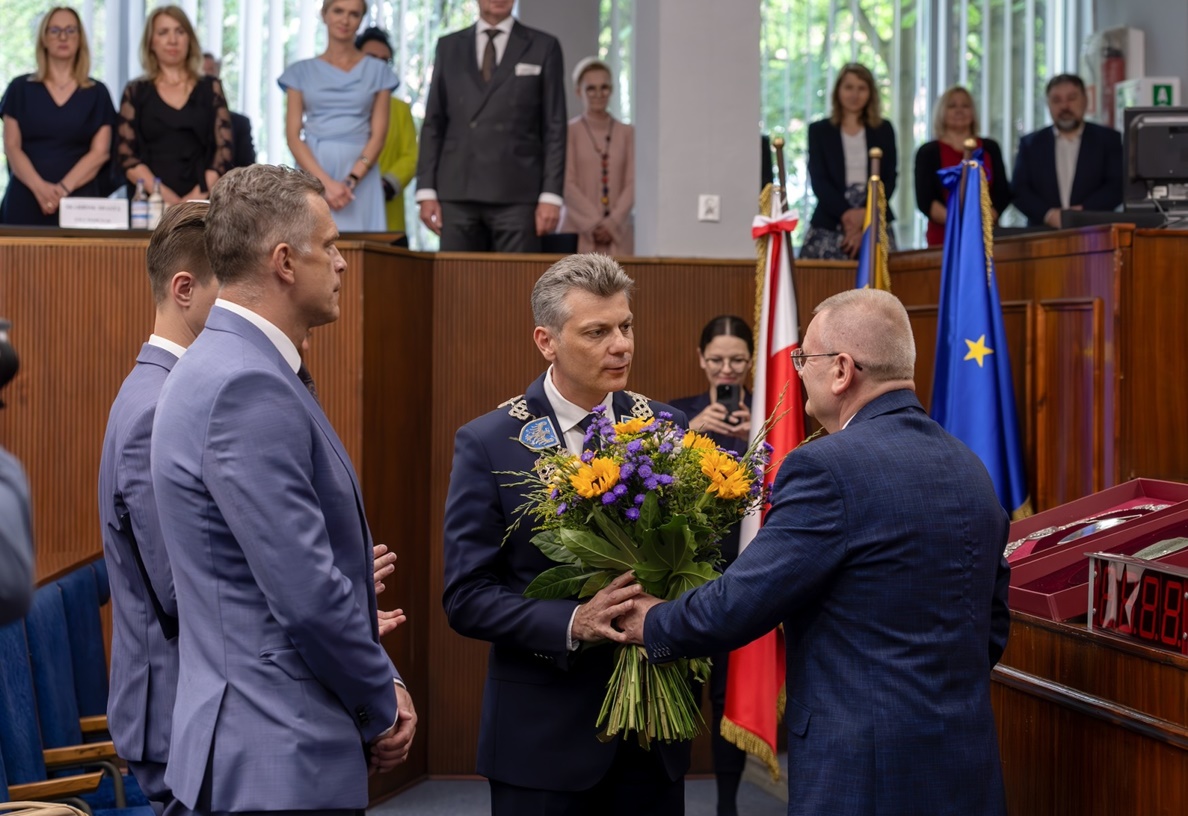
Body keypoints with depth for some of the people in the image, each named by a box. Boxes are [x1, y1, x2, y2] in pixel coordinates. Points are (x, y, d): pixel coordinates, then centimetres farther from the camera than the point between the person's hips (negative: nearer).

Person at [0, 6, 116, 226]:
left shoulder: (97, 93, 10)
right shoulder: (20, 89, 9)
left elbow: (100, 152, 2)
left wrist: (63, 188, -13)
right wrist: (40, 187, -14)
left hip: (79, 198, 0)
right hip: (25, 199, 0)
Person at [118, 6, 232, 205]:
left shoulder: (211, 88, 11)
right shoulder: (136, 91, 10)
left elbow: (225, 149, 3)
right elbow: (126, 154, 2)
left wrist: (200, 194, -13)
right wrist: (165, 195, -13)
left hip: (200, 201, 0)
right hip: (150, 199, 0)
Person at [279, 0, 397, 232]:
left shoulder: (377, 72, 10)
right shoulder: (301, 72, 10)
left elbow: (378, 135, 3)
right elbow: (293, 135, 2)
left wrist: (350, 182, -13)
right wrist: (325, 182, -12)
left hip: (361, 183, 0)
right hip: (312, 179, 0)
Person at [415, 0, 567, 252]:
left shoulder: (543, 47, 6)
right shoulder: (449, 46, 13)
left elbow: (554, 129, 2)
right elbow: (433, 124, 12)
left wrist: (551, 196, -6)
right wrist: (426, 191, 3)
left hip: (516, 196, -2)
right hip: (457, 194, 2)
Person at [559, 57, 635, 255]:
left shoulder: (627, 133, 11)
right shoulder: (569, 132, 4)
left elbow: (632, 183, 6)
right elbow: (567, 184, -2)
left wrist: (612, 223, -7)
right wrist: (593, 224, -10)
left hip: (618, 233, 2)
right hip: (579, 230, -2)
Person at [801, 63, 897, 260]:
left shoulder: (884, 130, 13)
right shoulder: (819, 130, 10)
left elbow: (889, 179, 6)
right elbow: (819, 181, 0)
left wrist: (865, 214, -10)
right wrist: (846, 214, -15)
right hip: (829, 228, -1)